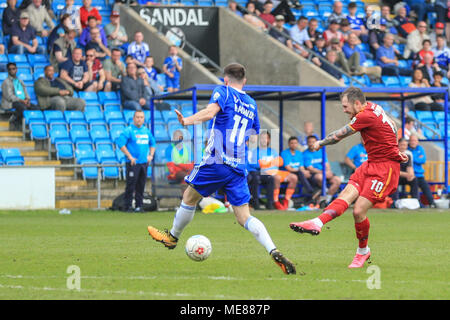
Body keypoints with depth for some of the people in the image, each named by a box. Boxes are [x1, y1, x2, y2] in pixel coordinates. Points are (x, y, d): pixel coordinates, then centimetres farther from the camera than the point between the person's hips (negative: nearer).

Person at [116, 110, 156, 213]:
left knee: (141, 186, 6)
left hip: (144, 162, 6)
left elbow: (152, 143, 26)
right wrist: (129, 156, -15)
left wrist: (151, 155, 11)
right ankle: (128, 206, -2)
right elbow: (120, 143, -13)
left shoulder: (146, 131, 14)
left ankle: (139, 206, 11)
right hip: (133, 163, -6)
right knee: (131, 185, -7)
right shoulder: (128, 130, -6)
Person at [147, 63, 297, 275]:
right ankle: (274, 252, -17)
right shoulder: (252, 104, 20)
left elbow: (210, 112, -19)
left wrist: (187, 121, -22)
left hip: (216, 161, -5)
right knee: (244, 217, 1)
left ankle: (172, 237, 34)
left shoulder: (223, 92, 1)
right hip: (239, 168, 5)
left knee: (189, 198, 17)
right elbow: (254, 135, 27)